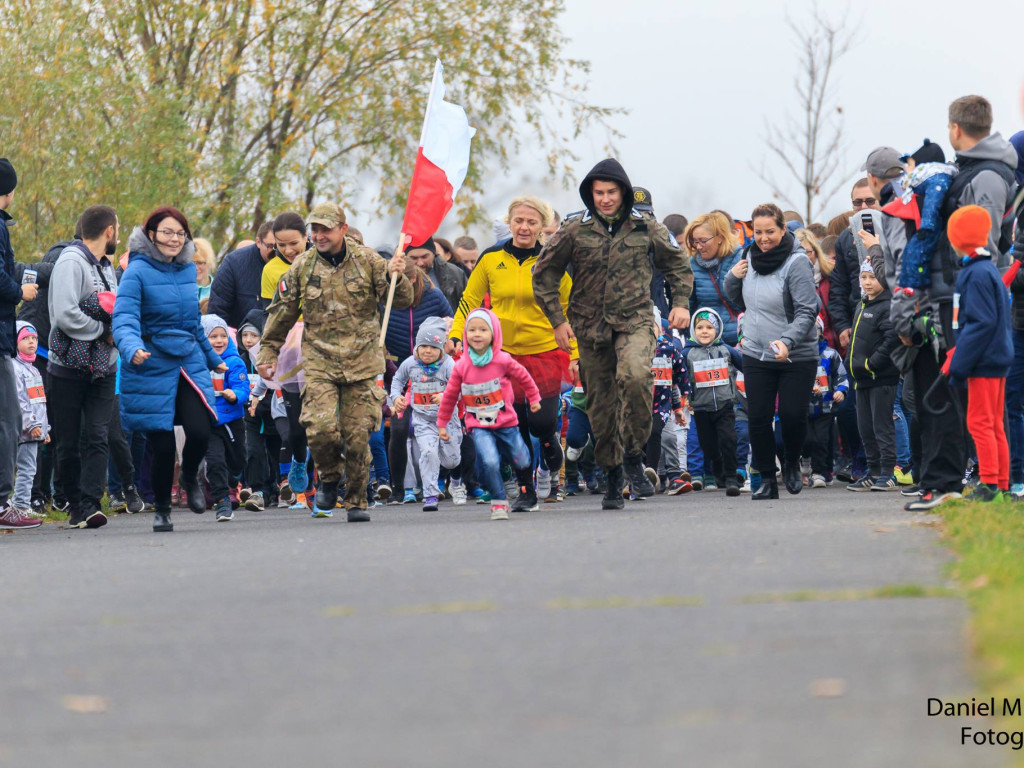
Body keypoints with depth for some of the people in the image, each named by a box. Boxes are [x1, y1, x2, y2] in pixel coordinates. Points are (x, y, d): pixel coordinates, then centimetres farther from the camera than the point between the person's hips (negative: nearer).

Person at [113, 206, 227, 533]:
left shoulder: (187, 270, 10)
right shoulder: (138, 271, -9)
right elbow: (124, 318, -21)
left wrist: (211, 357, 32)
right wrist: (132, 348, -40)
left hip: (189, 362, 4)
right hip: (152, 367, -4)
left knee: (200, 431, -13)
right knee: (162, 444, -2)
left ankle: (190, 478, 20)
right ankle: (161, 509, 21)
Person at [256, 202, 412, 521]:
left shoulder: (367, 261, 1)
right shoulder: (301, 268, 4)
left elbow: (402, 302, 1)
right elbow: (280, 314, 14)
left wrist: (396, 276, -18)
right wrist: (268, 352, 15)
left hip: (362, 363, 0)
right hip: (319, 363, 0)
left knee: (358, 437, 0)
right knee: (320, 428, -17)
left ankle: (357, 501, 18)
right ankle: (329, 478, 13)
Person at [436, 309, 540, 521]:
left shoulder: (503, 361, -11)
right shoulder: (461, 367, -8)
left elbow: (523, 376, 8)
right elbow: (449, 396, 6)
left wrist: (534, 398, 21)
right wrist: (442, 423, 12)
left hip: (505, 422, 1)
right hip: (479, 425, -1)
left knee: (522, 463, 7)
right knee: (489, 462, -23)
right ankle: (499, 502, -4)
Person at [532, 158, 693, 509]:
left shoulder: (646, 227, 4)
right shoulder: (574, 229, 1)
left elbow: (677, 264, 18)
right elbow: (544, 273, 9)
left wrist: (681, 302, 4)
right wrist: (557, 319, 3)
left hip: (635, 319, -2)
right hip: (590, 324, 2)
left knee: (634, 376, -30)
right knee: (600, 403, 5)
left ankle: (634, 457, -15)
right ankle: (613, 479, 19)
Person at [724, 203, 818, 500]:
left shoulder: (796, 262, -16)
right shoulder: (752, 258, 5)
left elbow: (807, 311, -20)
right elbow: (737, 298, 22)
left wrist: (787, 341, -35)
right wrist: (732, 277, 0)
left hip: (797, 357, -5)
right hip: (756, 354, 5)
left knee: (793, 416, -6)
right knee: (758, 419, 1)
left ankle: (792, 463, 24)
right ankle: (767, 480, 13)